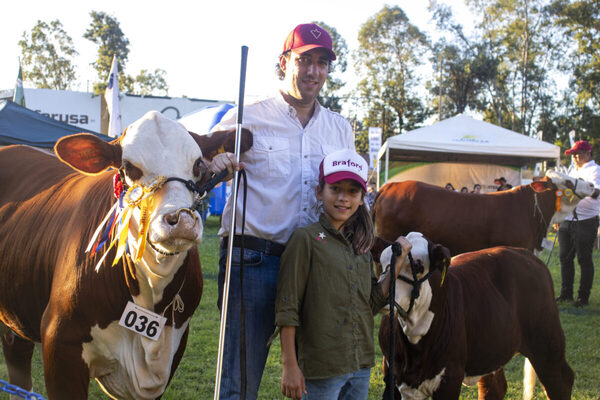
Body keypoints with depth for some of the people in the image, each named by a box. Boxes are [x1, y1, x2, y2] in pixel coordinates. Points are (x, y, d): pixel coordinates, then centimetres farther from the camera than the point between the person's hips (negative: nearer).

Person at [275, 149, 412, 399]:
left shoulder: (361, 244, 11)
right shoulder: (306, 239, -9)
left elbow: (372, 302, 12)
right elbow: (287, 308, -10)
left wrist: (398, 262, 7)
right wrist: (289, 366, -13)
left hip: (362, 367, 6)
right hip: (321, 368, -6)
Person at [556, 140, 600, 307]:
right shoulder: (572, 169, 18)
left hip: (586, 222, -7)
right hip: (567, 220, 7)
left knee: (584, 259, -2)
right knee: (565, 257, 10)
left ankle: (583, 297, 6)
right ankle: (566, 293, 20)